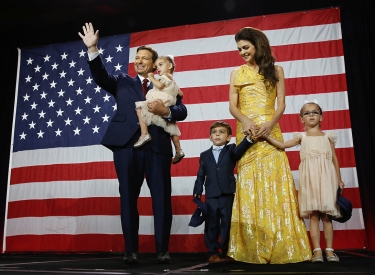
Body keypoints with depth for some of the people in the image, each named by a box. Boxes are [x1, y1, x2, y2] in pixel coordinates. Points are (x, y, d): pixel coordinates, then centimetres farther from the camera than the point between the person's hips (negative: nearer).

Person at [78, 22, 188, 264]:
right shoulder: (123, 82, 19)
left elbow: (182, 110, 5)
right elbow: (101, 77, 4)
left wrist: (166, 111, -15)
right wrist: (93, 49, -8)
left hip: (158, 146, 0)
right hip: (127, 144, 1)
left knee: (162, 198, -1)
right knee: (128, 198, 2)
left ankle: (163, 250, 8)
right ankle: (131, 251, 10)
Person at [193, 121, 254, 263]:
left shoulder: (231, 150, 5)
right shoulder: (205, 155, 10)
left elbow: (239, 150, -19)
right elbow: (201, 175, 9)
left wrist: (248, 138, -38)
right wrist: (197, 191, 0)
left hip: (228, 195, -1)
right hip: (211, 196, 1)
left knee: (228, 224, 5)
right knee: (211, 225, 5)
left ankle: (227, 252, 16)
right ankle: (213, 253, 14)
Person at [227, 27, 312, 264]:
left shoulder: (276, 70, 11)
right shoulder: (237, 73, 12)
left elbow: (281, 104, 3)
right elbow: (233, 106, 2)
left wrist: (270, 124, -16)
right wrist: (246, 121, -18)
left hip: (270, 131, 0)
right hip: (247, 133, 1)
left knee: (275, 183, -7)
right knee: (249, 185, -4)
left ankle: (281, 248, -1)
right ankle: (253, 249, -1)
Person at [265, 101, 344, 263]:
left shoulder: (328, 137, 12)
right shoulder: (301, 137, 11)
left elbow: (334, 159, 12)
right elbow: (282, 145, 2)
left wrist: (339, 180, 9)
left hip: (326, 178, 1)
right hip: (309, 179, 0)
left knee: (327, 216, 1)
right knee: (313, 215, -3)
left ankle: (329, 250, 7)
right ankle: (317, 251, 0)